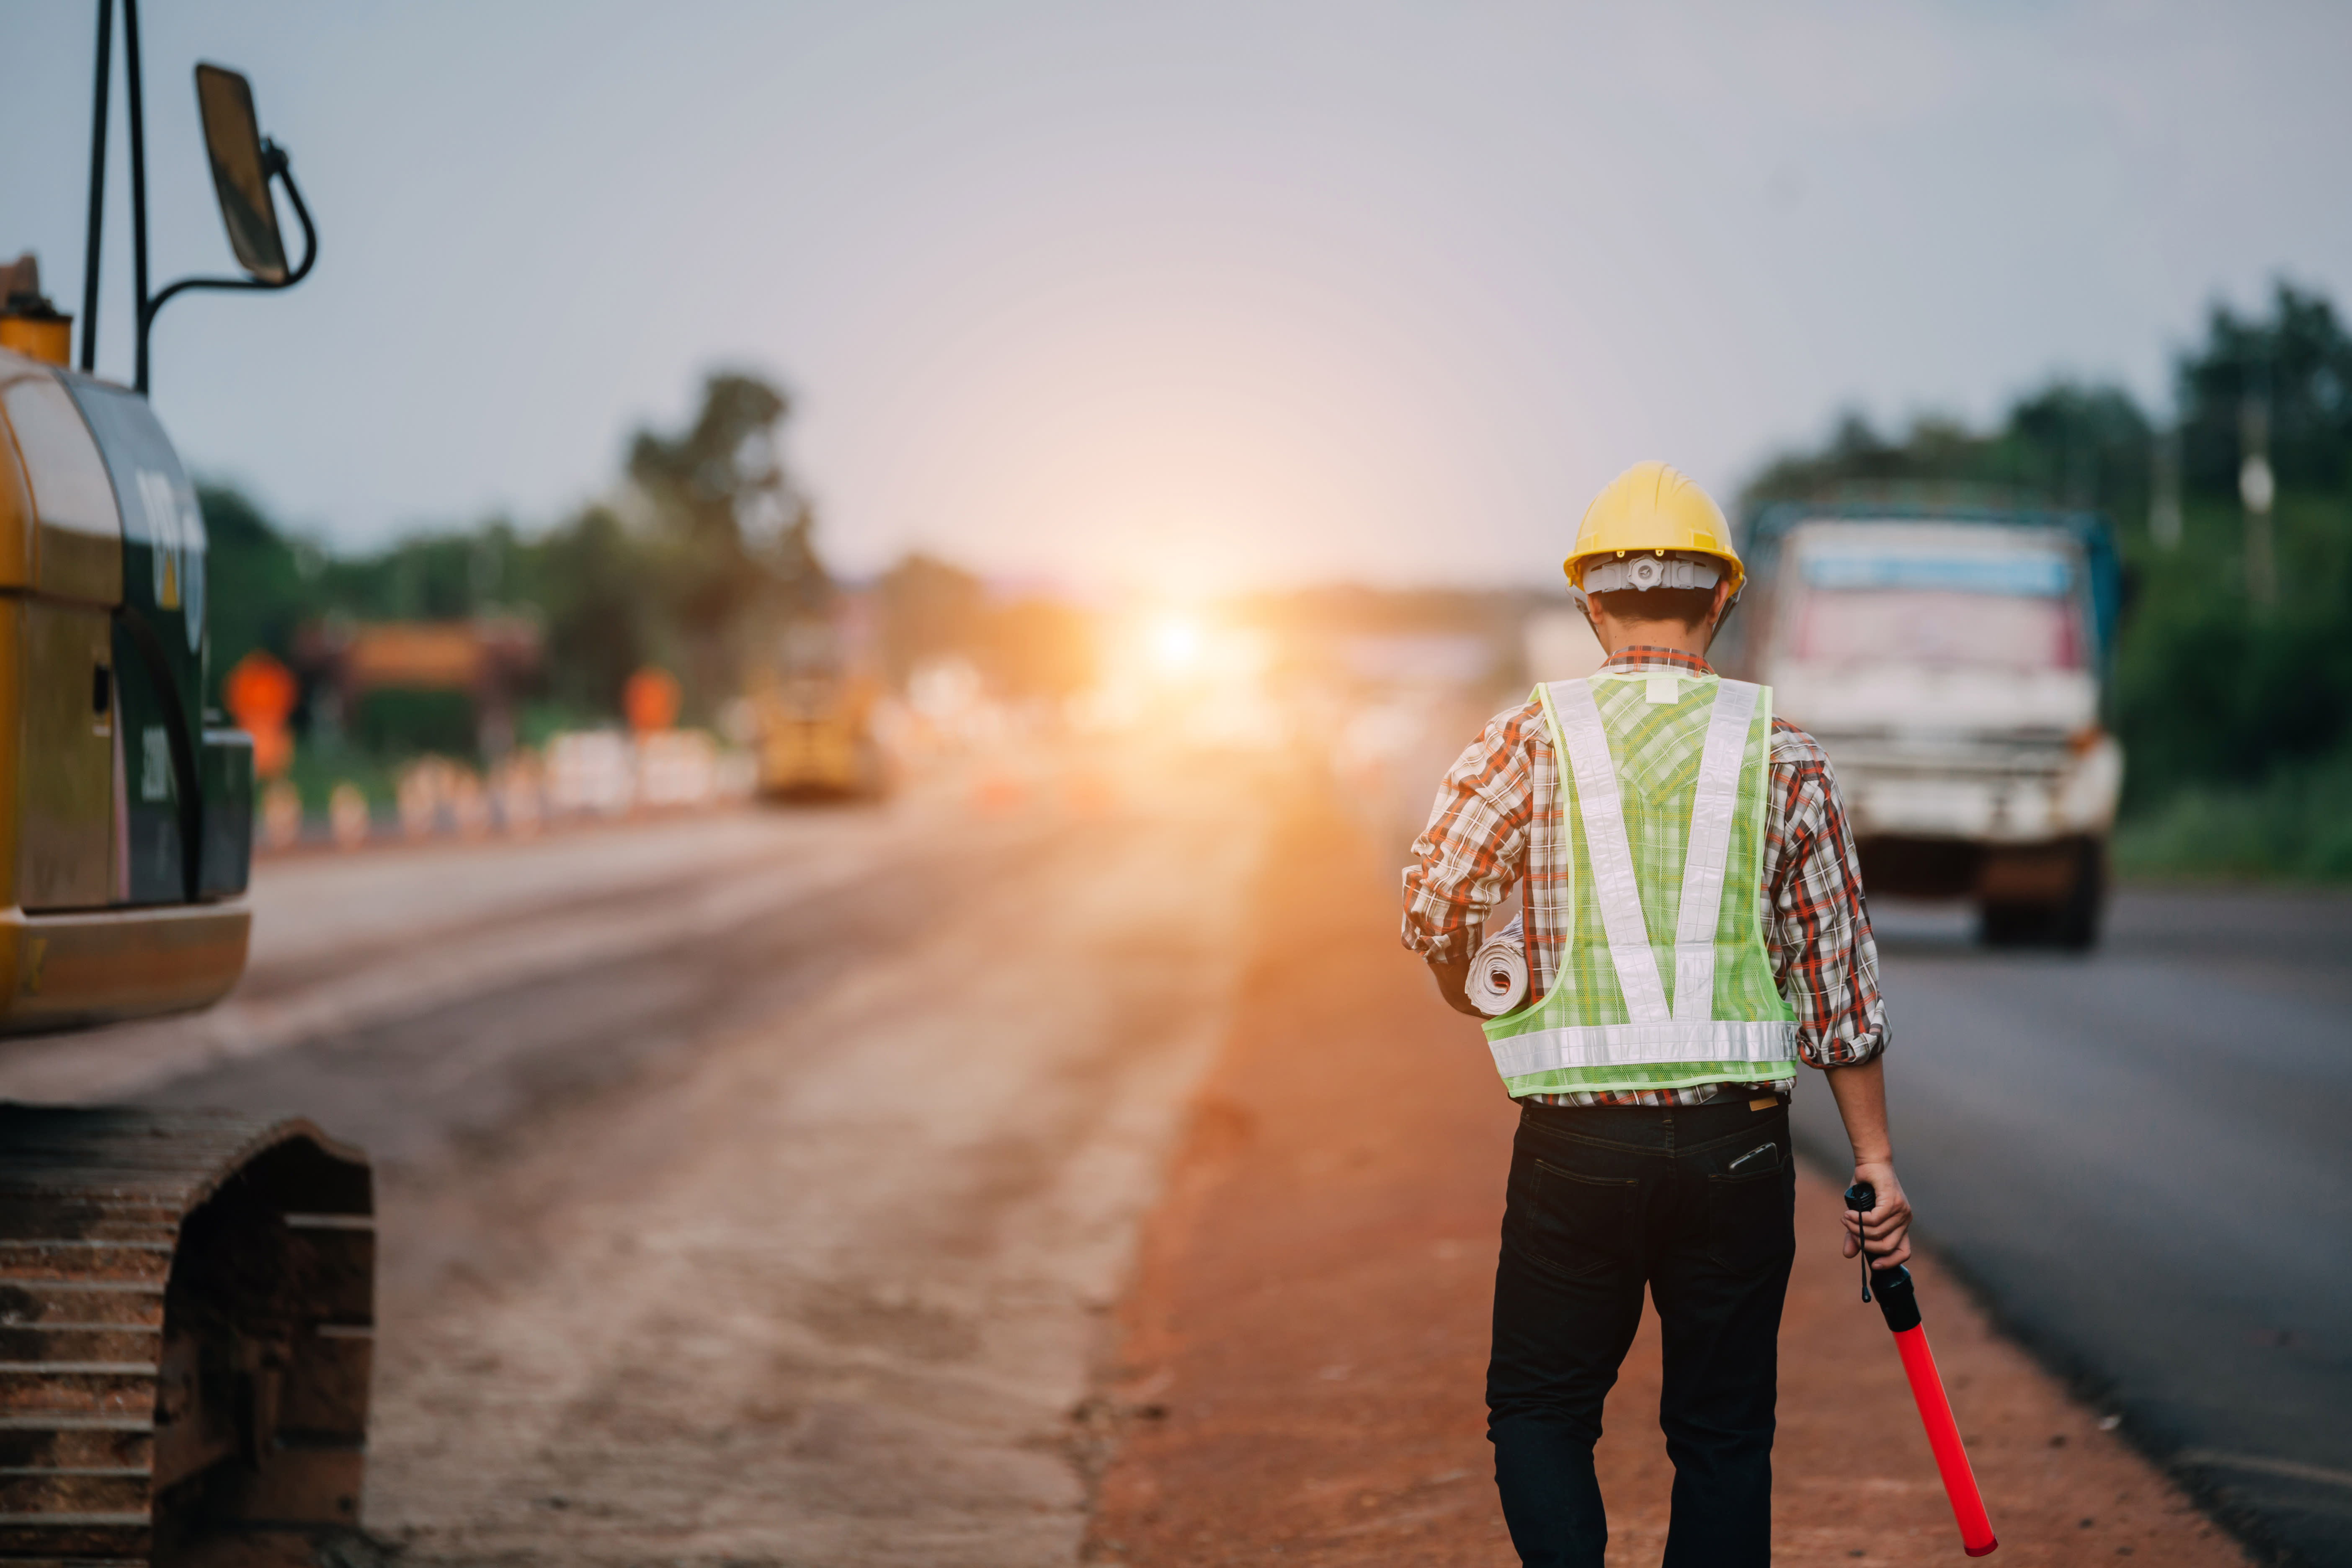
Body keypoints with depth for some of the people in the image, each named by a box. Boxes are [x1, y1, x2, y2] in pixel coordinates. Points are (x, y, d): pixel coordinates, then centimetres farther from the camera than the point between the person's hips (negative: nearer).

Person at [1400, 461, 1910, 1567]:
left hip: (1577, 1144, -1)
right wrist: (1873, 1159, 9)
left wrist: (1468, 995, 11)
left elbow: (1434, 899, -11)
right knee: (1722, 1432, 11)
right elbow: (1838, 967, 4)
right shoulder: (1782, 754, 3)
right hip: (1737, 1143, 1)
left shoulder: (1532, 739, -1)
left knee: (1539, 1406, 12)